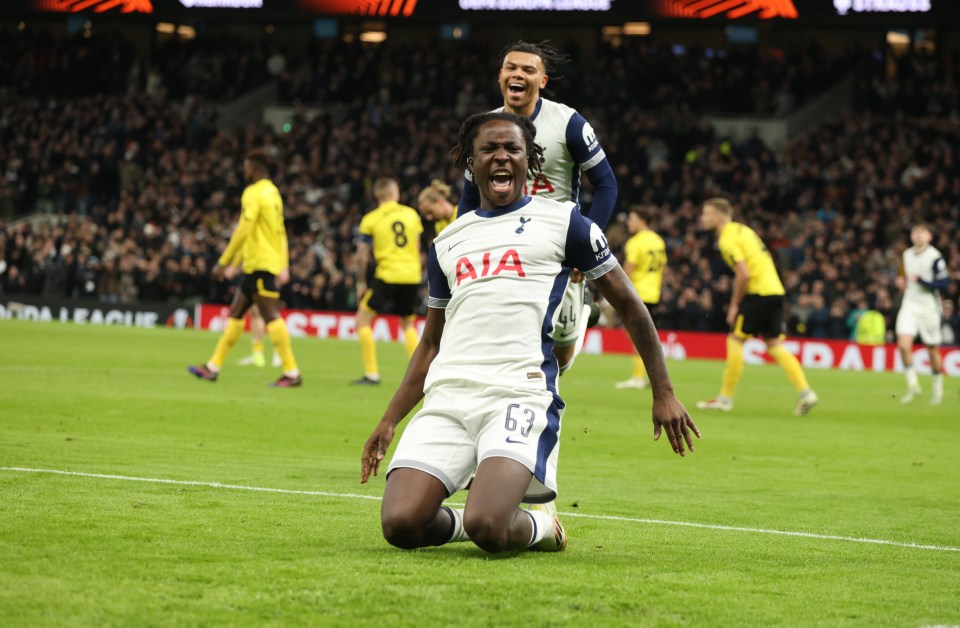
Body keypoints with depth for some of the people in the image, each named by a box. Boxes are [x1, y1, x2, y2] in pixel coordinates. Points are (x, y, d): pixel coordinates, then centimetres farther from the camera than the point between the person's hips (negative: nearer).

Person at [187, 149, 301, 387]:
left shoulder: (254, 193, -11)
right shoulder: (272, 192, 18)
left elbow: (243, 231, -18)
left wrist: (224, 262, -14)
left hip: (261, 264, -10)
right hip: (264, 264, 10)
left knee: (271, 316, -11)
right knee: (235, 314, 11)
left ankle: (292, 373, -13)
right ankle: (213, 367, 14)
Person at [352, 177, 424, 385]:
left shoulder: (370, 220, 0)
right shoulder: (412, 214, 10)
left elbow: (362, 255, 0)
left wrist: (361, 282, 9)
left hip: (388, 275, -4)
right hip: (412, 276, 4)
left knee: (363, 319, 5)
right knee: (408, 325, 20)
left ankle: (372, 374, -2)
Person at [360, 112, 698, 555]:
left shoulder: (561, 221, 10)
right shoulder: (448, 242, 23)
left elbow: (628, 306, 15)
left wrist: (663, 393, 13)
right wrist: (389, 422, 23)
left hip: (519, 393, -4)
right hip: (447, 393, 4)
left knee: (487, 527, -27)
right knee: (400, 524, -17)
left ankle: (541, 525, 7)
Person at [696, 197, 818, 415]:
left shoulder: (727, 239, -10)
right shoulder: (741, 230, 19)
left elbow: (744, 274, -19)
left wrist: (735, 304, -8)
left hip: (758, 292, -9)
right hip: (775, 290, 9)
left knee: (735, 339, -2)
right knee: (774, 344, 8)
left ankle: (725, 398, 1)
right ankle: (805, 391, -2)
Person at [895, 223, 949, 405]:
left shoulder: (935, 257, -10)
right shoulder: (906, 255, 10)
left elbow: (944, 283, -14)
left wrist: (921, 281, -22)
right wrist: (902, 282, 5)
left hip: (929, 307, -4)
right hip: (909, 305, 4)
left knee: (932, 349, 6)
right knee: (903, 344, -14)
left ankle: (937, 386, 29)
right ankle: (913, 385, -3)